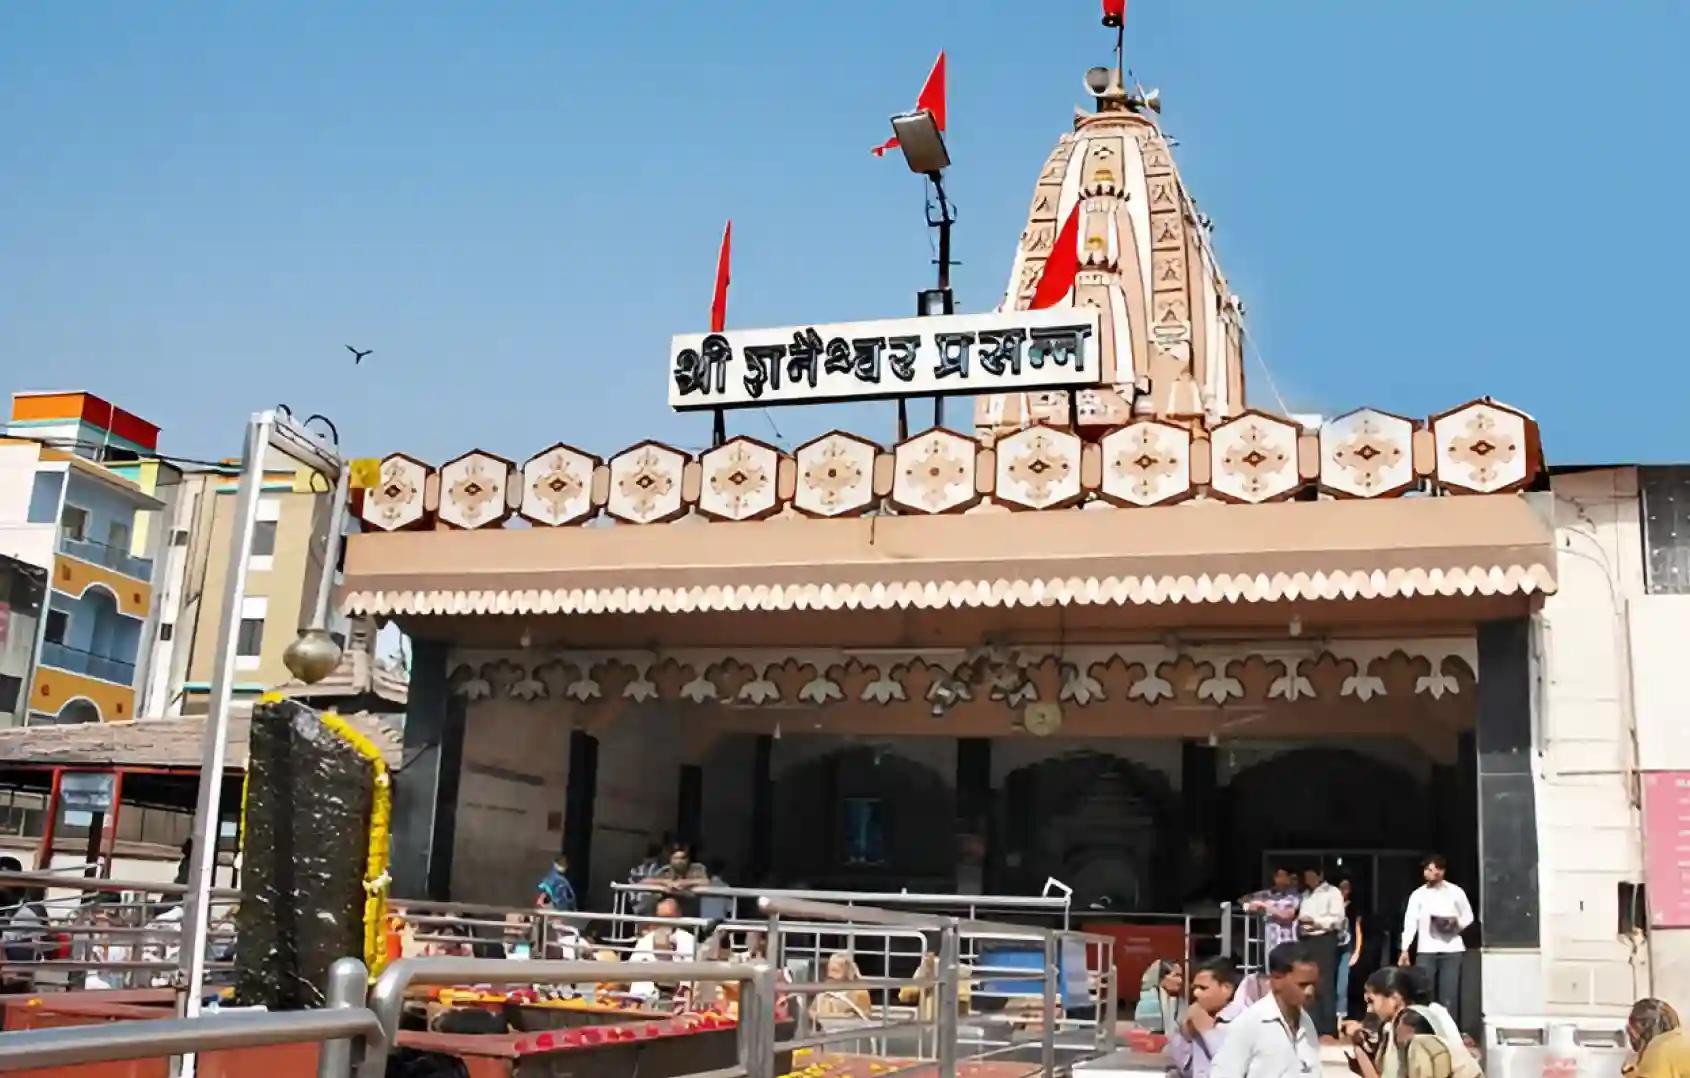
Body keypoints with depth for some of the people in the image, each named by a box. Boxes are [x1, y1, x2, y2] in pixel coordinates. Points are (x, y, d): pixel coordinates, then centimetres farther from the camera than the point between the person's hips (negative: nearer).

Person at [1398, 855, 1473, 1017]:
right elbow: (1410, 922, -2)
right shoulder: (1418, 894, 6)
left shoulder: (1456, 892, 5)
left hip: (1452, 950, -1)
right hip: (1426, 951, 1)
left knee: (1449, 996, -2)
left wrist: (1456, 923, -11)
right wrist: (1405, 950, -11)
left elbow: (1468, 917, 11)